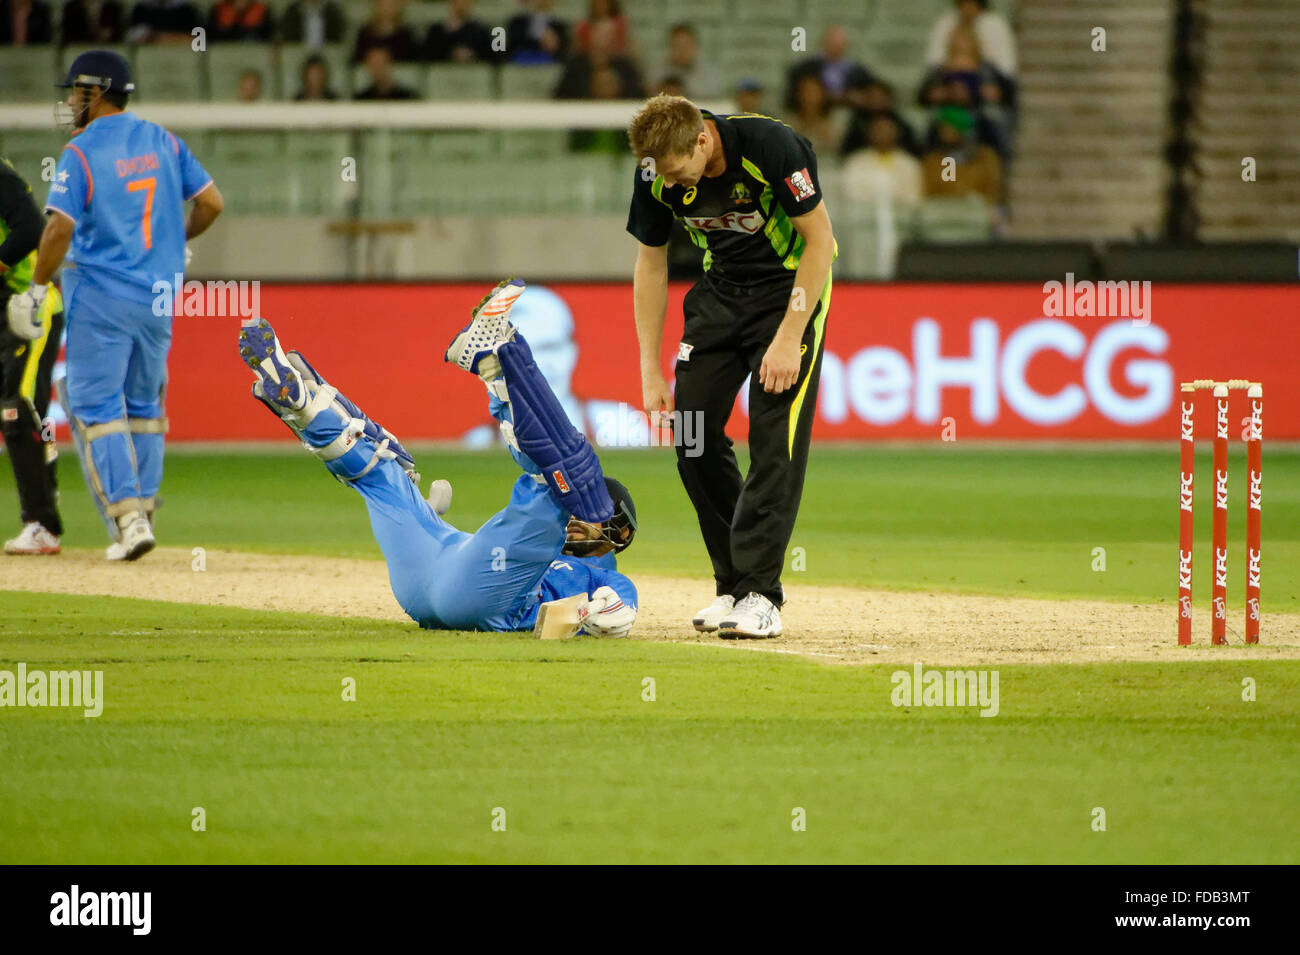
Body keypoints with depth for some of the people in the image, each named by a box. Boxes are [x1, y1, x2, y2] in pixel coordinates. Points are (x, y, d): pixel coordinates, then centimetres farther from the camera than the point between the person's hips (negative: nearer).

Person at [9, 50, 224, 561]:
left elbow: (61, 227, -18)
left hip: (99, 296, -6)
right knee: (143, 404, 17)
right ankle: (142, 510, 18)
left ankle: (127, 515, -12)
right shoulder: (163, 142, 7)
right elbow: (211, 202, 7)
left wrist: (36, 289, -9)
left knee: (95, 405, -1)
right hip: (159, 294, 6)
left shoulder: (81, 152, -10)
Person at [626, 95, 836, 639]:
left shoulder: (770, 147, -30)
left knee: (775, 438, -16)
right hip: (721, 288, 5)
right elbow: (651, 265, 0)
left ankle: (759, 596, -16)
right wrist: (650, 370, -2)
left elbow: (818, 239, -20)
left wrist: (789, 339, -22)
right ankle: (732, 584, 10)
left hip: (792, 285, -5)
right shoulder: (656, 174, -14)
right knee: (693, 433, -2)